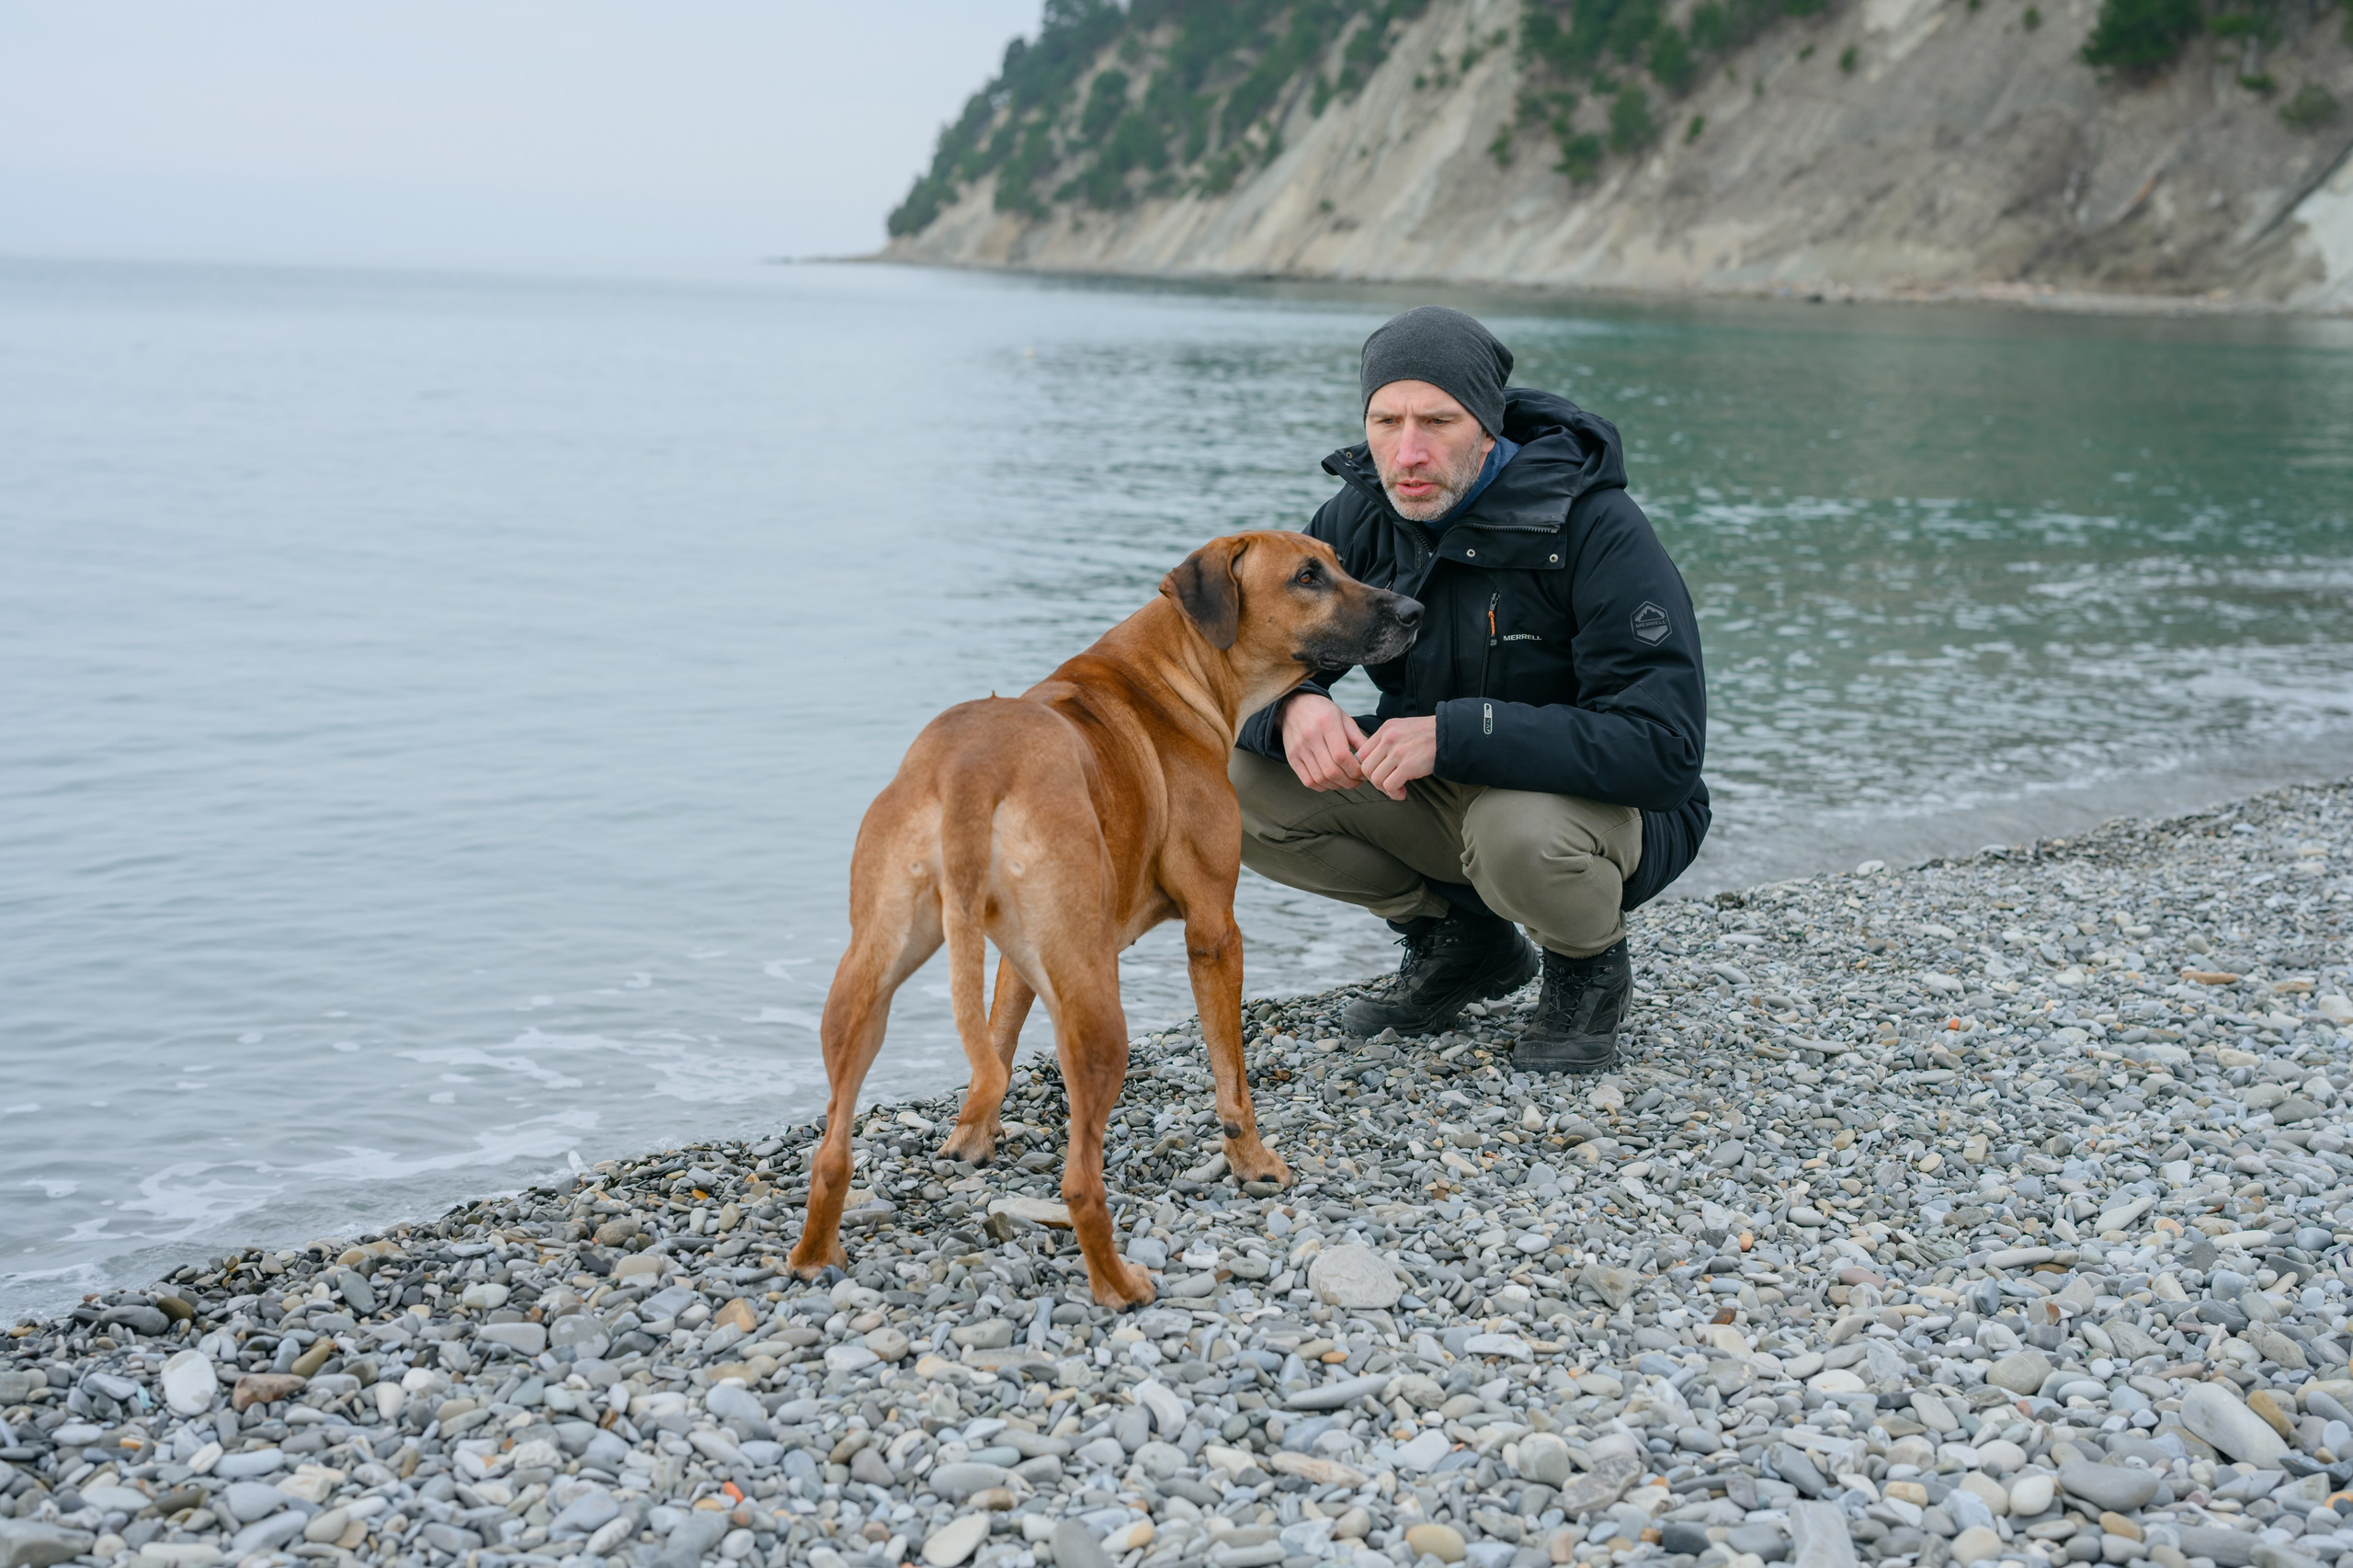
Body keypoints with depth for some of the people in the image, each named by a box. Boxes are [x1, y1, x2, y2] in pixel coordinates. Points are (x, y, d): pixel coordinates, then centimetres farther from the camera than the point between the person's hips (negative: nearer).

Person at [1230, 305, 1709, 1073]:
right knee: (1240, 781, -15)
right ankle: (1459, 940, 6)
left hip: (1601, 804, -5)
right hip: (1435, 794, 5)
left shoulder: (1597, 530, -25)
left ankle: (1591, 964, -2)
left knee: (1516, 833, -40)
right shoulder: (1359, 517, -8)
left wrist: (1453, 734, -39)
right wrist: (1291, 708, -29)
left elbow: (1663, 749, -32)